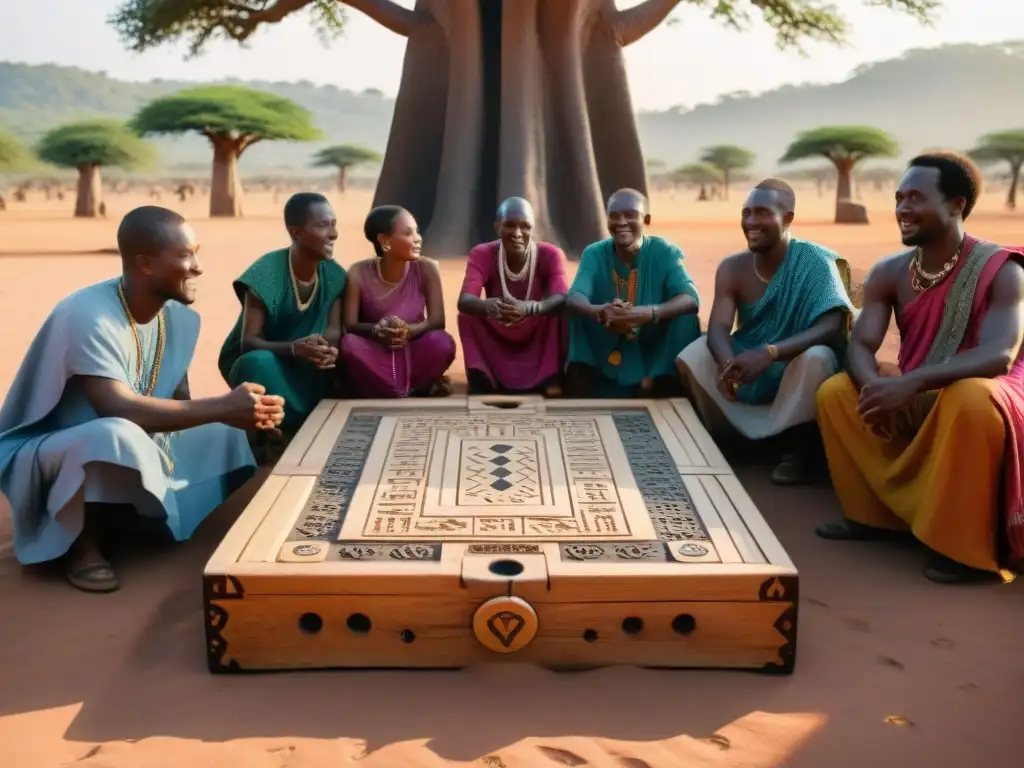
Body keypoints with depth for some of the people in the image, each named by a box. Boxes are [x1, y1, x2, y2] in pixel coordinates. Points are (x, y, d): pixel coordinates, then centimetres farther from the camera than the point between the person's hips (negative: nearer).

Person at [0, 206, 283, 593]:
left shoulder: (180, 316, -5)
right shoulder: (88, 317, -28)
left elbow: (180, 402, -1)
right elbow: (119, 410, -39)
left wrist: (239, 413, -20)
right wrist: (224, 407, -39)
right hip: (43, 453, -8)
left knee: (227, 433, -1)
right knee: (116, 437, -39)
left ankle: (116, 515, 7)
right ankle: (81, 544, -11)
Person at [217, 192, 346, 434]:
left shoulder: (334, 275, -7)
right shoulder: (266, 273, -22)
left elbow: (333, 329, -10)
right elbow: (248, 342, -23)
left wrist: (328, 348, -36)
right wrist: (295, 348, -42)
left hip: (302, 366, 4)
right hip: (257, 358, -4)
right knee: (259, 362, -38)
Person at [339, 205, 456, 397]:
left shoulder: (426, 269, -12)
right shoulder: (359, 273, -13)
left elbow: (437, 321, -14)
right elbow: (349, 325, -14)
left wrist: (409, 330, -36)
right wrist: (377, 330, -36)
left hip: (413, 350, 1)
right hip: (376, 353, 0)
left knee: (444, 342, -30)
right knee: (349, 344, -33)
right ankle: (415, 391, -18)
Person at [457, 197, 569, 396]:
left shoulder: (550, 254, -16)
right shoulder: (482, 254, -15)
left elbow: (562, 299, -34)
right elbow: (464, 300, -31)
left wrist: (530, 308, -57)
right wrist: (487, 305, -57)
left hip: (538, 344, 0)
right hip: (496, 343, 0)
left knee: (560, 310, -27)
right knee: (467, 313, -25)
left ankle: (551, 377, -22)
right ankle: (480, 378, -23)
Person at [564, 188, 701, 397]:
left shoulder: (665, 252, -10)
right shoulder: (594, 253, -5)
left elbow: (691, 299, -25)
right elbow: (573, 298, -22)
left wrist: (648, 313, -46)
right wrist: (597, 311, -47)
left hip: (653, 355, -1)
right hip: (604, 355, 1)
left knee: (684, 316, -24)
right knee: (575, 310, -19)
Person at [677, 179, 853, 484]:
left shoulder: (815, 261, -19)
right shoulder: (732, 268, -7)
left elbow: (832, 327, -31)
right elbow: (718, 328, -18)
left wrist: (770, 353, -47)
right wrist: (728, 363, -43)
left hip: (797, 370, -3)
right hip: (748, 364, 4)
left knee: (816, 357, -37)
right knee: (692, 358, -20)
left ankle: (795, 447, -14)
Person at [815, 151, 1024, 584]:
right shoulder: (888, 273, -3)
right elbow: (860, 346, -9)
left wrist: (910, 383, -44)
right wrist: (876, 386, -33)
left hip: (982, 393, -6)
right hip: (914, 396, 6)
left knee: (973, 398, -38)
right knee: (834, 392, -8)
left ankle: (966, 544, -23)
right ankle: (878, 514, 4)